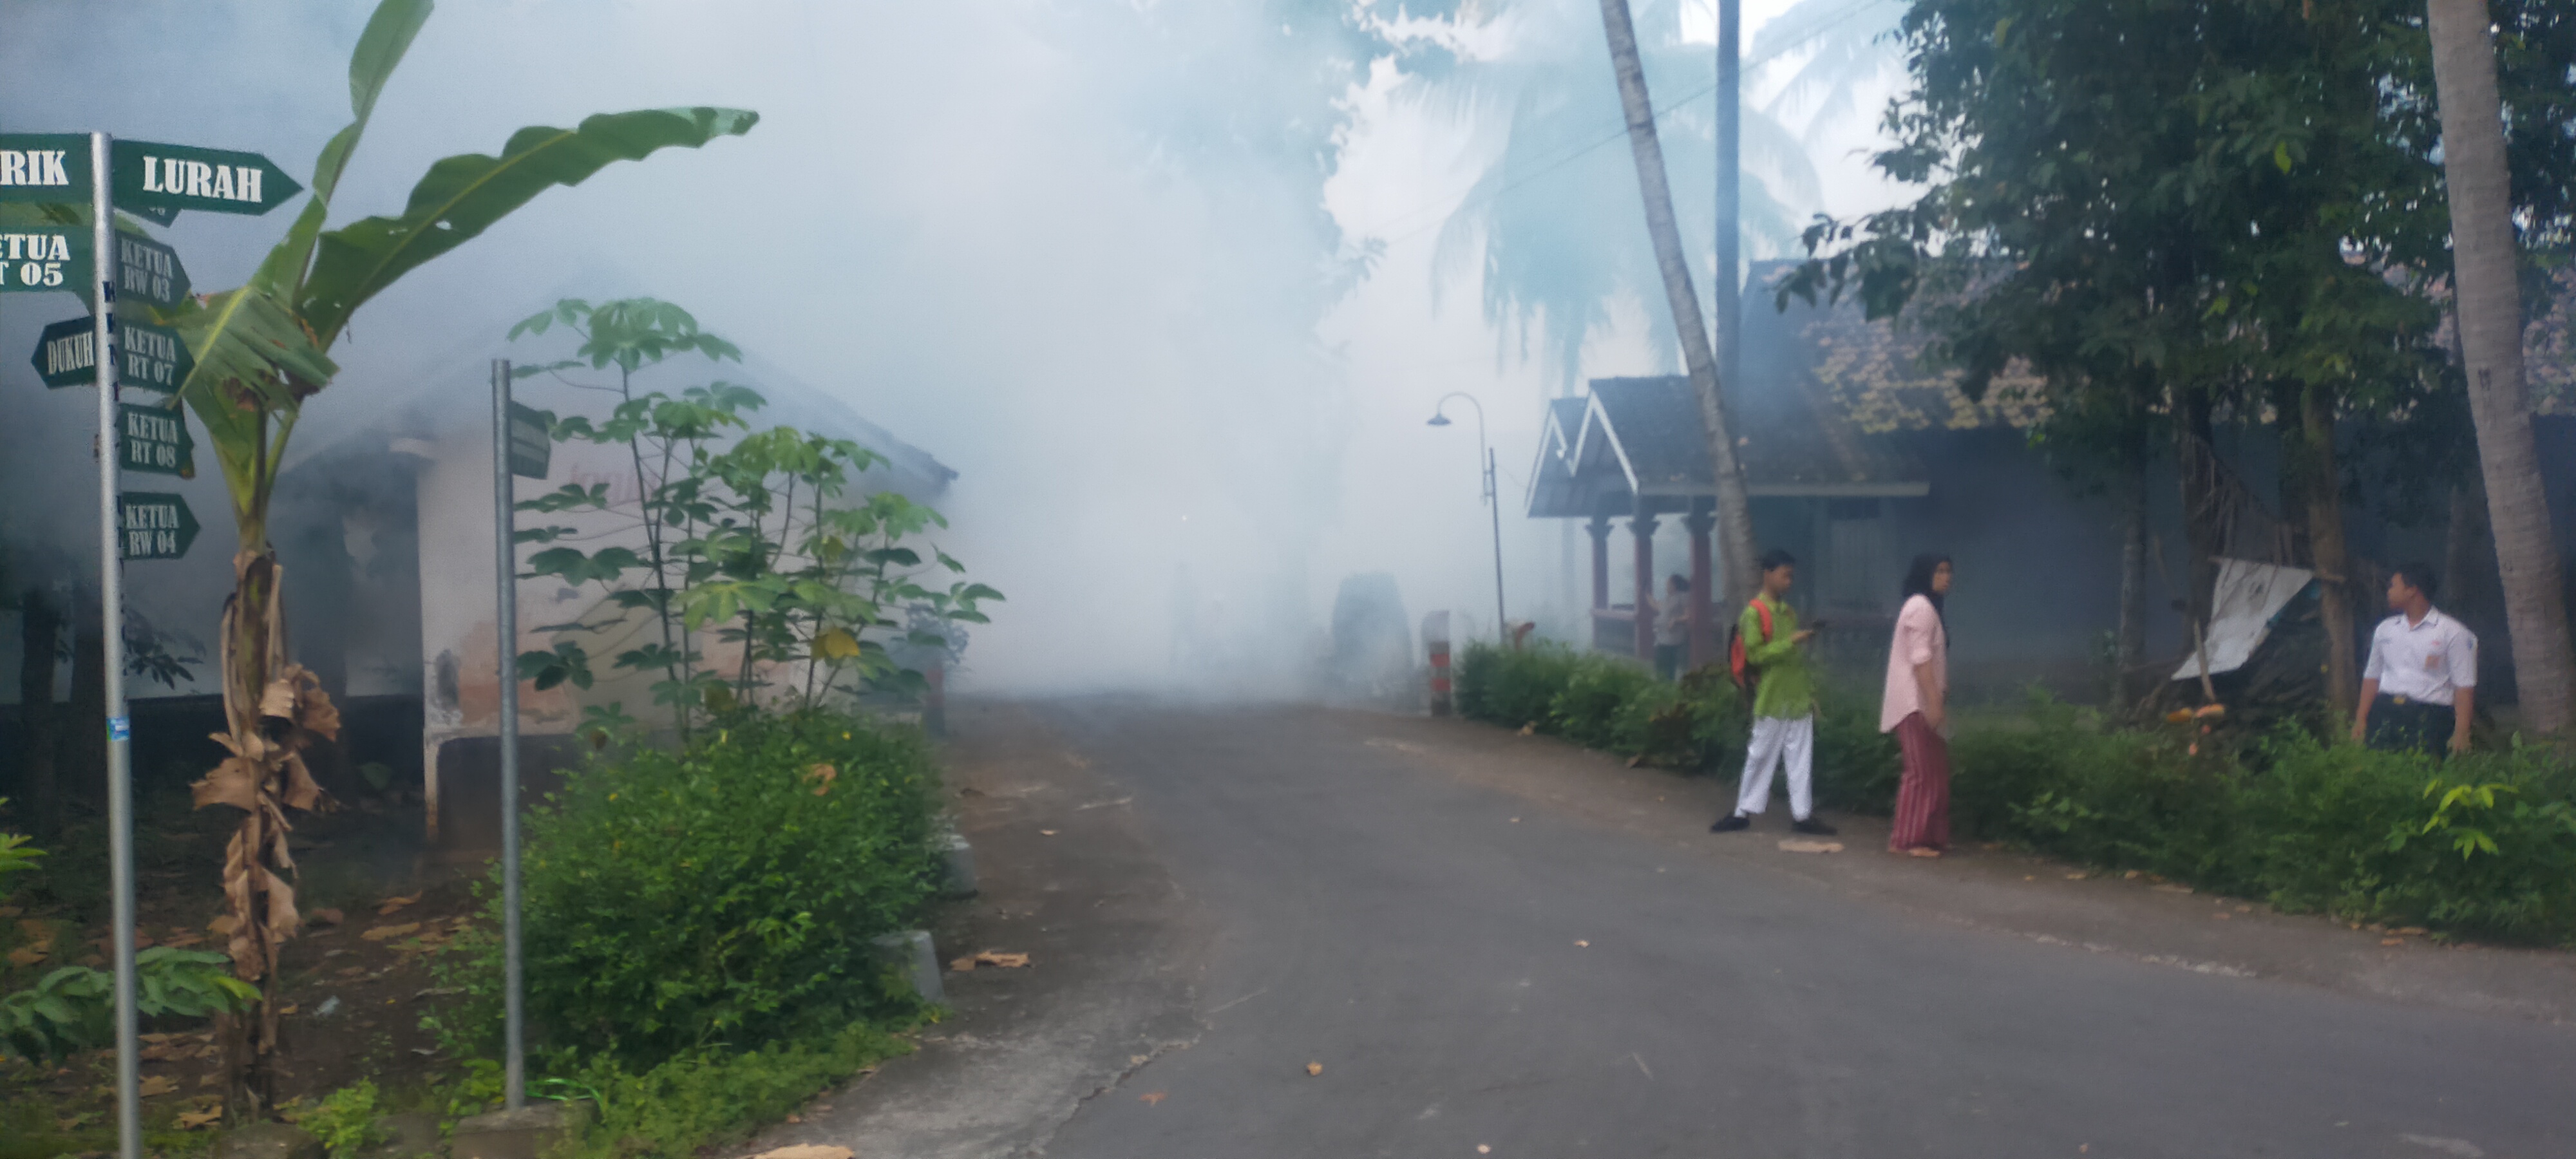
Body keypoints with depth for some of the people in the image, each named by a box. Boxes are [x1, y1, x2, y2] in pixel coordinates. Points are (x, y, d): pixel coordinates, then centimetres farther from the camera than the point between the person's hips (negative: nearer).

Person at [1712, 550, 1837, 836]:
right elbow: (1754, 654, -18)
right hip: (1771, 701, -6)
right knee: (1760, 757, 2)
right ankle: (1743, 812, 12)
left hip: (1798, 698, 6)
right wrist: (1790, 642, -23)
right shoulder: (1754, 612, -10)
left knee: (1802, 759, 4)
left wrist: (1810, 689, 14)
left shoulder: (1788, 611, 13)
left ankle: (1802, 815, 8)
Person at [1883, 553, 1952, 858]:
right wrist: (1934, 701, -25)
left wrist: (1938, 698, 18)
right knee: (1922, 772, -8)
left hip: (1924, 702, 10)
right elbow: (1920, 659, -21)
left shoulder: (1929, 608, 19)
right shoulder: (1921, 607, -13)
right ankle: (1906, 840, -5)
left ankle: (1930, 837, 16)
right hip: (1916, 703, -10)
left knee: (1935, 772, 11)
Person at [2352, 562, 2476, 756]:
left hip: (2428, 716, -4)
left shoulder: (2453, 633, 3)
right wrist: (2360, 720, 10)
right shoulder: (2385, 629, 18)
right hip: (2384, 712, 4)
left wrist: (2461, 734, -12)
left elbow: (2464, 687, -3)